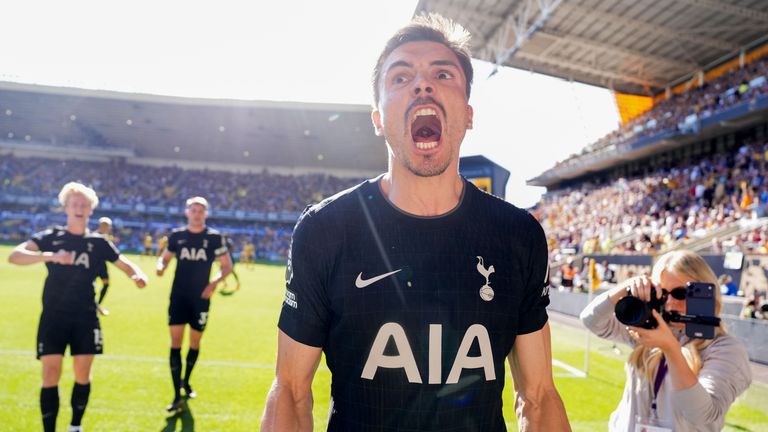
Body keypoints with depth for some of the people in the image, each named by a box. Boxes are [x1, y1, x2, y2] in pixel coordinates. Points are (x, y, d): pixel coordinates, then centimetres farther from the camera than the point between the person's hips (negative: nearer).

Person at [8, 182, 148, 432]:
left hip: (85, 318, 2)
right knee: (50, 376, -5)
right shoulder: (50, 237, -1)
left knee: (83, 375, 8)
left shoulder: (98, 242, 4)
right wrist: (51, 256, -34)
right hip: (53, 317, -2)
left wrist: (137, 276, -15)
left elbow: (125, 264, 10)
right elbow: (15, 256, -16)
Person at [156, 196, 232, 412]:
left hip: (201, 298, 0)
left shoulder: (214, 237, -3)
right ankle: (177, 396, -3)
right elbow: (165, 258, 14)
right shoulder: (176, 235, 2)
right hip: (178, 296, 0)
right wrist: (160, 266, -10)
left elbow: (227, 266, 1)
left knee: (195, 342, 12)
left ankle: (186, 381, 37)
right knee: (175, 342, -6)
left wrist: (214, 282, -17)